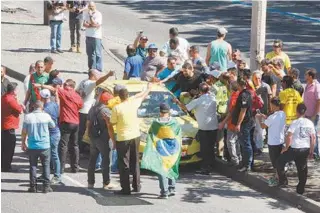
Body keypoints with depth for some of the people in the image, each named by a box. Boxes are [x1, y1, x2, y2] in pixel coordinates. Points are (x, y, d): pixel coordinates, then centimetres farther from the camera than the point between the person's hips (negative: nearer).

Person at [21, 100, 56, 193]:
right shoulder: (46, 116, -8)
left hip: (32, 147, 1)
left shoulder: (28, 117, -6)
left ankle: (33, 186, 9)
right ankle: (46, 186, 6)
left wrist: (23, 143, 14)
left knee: (33, 166, 10)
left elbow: (24, 132, -1)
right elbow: (53, 126, 9)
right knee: (46, 166, 8)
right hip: (44, 146, -1)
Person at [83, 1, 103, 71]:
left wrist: (91, 16, -19)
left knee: (97, 54, -6)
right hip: (88, 36, 6)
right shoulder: (86, 14, 7)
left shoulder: (98, 14, -10)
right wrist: (92, 25, -15)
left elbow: (95, 24, -19)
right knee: (90, 54, 11)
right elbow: (84, 24, -2)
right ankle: (91, 69, 20)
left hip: (96, 36, -6)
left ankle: (98, 70, -4)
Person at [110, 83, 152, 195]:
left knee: (124, 164, 1)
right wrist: (149, 88, 37)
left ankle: (126, 189, -1)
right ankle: (136, 185, 23)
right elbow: (142, 96, 19)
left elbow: (112, 123, -7)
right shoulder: (133, 104, -1)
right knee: (135, 162, 17)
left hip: (123, 139, -4)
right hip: (135, 136, 4)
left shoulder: (116, 108, -13)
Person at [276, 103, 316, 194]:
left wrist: (286, 147, -4)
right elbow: (313, 138, 6)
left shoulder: (295, 122, -10)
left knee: (280, 162, 15)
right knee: (302, 169, 13)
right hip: (305, 149, 5)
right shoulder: (310, 123, 4)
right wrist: (311, 151, 14)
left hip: (294, 149, -4)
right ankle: (301, 189, 17)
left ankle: (283, 180, 11)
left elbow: (289, 136, -18)